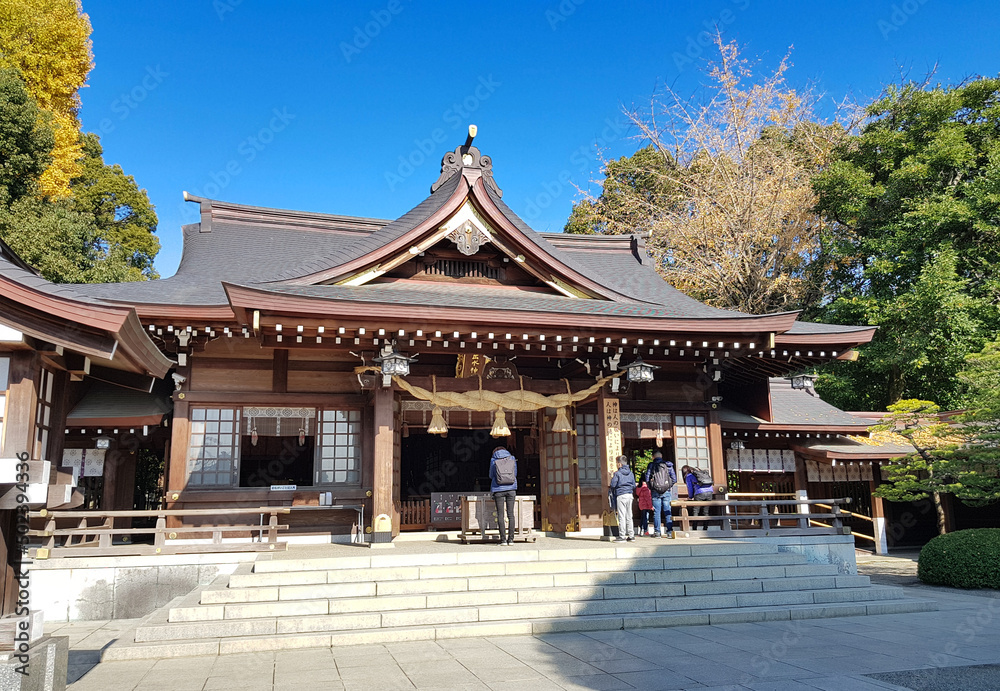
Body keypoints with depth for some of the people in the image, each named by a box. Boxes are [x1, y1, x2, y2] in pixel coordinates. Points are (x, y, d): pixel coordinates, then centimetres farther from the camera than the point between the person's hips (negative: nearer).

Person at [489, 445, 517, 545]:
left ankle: (503, 539, -3)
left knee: (500, 514, 0)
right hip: (511, 489, 2)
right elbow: (515, 474, 15)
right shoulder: (512, 458, 9)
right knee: (511, 514, 4)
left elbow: (491, 475, 9)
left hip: (498, 489, -2)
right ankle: (511, 539, 3)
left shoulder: (493, 460, 4)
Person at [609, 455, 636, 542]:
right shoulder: (631, 473, 9)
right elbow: (634, 486, 11)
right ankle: (631, 536, 13)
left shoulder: (617, 474, -9)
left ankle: (622, 536, -4)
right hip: (630, 495, 6)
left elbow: (612, 485, -11)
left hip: (621, 496, -6)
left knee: (621, 516, -4)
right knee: (629, 516, 11)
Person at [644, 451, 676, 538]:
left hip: (655, 492, -1)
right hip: (666, 492, 1)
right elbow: (674, 479, 2)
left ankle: (657, 532, 2)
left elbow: (647, 479, -2)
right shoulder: (668, 465, 5)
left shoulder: (651, 465, 1)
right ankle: (670, 531, 0)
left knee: (656, 512, 3)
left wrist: (651, 488, 11)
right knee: (667, 512, 3)